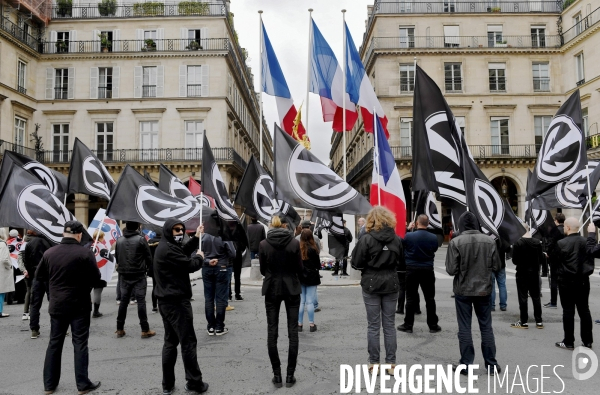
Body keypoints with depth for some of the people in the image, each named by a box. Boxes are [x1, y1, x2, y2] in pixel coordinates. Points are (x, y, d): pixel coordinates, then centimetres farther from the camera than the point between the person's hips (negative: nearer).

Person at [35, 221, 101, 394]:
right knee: (80, 344, 4)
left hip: (57, 305, 4)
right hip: (80, 305, -3)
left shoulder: (49, 253, -2)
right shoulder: (85, 253, -16)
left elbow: (39, 276, 9)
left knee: (54, 343, 14)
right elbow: (96, 278, -11)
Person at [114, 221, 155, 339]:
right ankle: (145, 330, 0)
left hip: (124, 275, 5)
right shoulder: (141, 239, -11)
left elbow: (117, 257, 11)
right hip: (139, 275, -4)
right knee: (141, 301, -2)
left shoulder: (119, 240, 4)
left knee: (123, 301, 11)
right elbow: (149, 256, -6)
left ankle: (120, 329, 16)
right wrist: (146, 267, 12)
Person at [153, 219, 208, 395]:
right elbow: (190, 265, -20)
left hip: (166, 301, 11)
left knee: (170, 341, 15)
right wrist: (199, 257, 0)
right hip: (177, 302, -11)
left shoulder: (165, 246, 12)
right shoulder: (168, 249, -20)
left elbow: (182, 251, 23)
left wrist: (195, 238, 14)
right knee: (188, 342, -1)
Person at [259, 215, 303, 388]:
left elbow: (263, 270, 1)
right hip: (292, 288, 0)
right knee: (293, 332, 6)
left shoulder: (263, 244, -7)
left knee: (272, 332, 8)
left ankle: (277, 375, 12)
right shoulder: (295, 243, -8)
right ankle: (290, 375, 9)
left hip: (272, 289, 0)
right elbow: (299, 269, -2)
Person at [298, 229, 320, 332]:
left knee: (301, 301, 8)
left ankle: (299, 324, 13)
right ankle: (312, 325, 8)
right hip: (311, 277, -3)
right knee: (310, 302, 2)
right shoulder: (313, 249, -13)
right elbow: (318, 264, -4)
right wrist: (317, 268, 16)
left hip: (299, 277, 3)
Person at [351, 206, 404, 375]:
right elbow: (402, 263, 10)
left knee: (373, 326, 6)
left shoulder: (366, 239, -12)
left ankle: (374, 363, 12)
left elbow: (356, 264, -9)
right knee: (389, 325, 11)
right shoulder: (397, 240, 0)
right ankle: (391, 363, 16)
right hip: (391, 285, 3)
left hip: (371, 285, -3)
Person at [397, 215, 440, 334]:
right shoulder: (433, 237, -8)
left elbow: (402, 244, 6)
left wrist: (408, 229, 11)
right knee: (430, 298, 10)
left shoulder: (409, 235, -14)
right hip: (427, 270, 2)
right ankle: (433, 325, 17)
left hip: (412, 269, -1)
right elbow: (434, 250, 8)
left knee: (411, 298, 5)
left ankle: (408, 325, 10)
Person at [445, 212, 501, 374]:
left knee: (464, 328, 8)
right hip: (484, 289, 3)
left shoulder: (456, 242, -15)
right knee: (486, 327, 14)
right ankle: (491, 364, 21)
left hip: (463, 290, -2)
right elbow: (496, 266, -1)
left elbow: (451, 270, -16)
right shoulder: (489, 241, -6)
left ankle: (466, 364, 13)